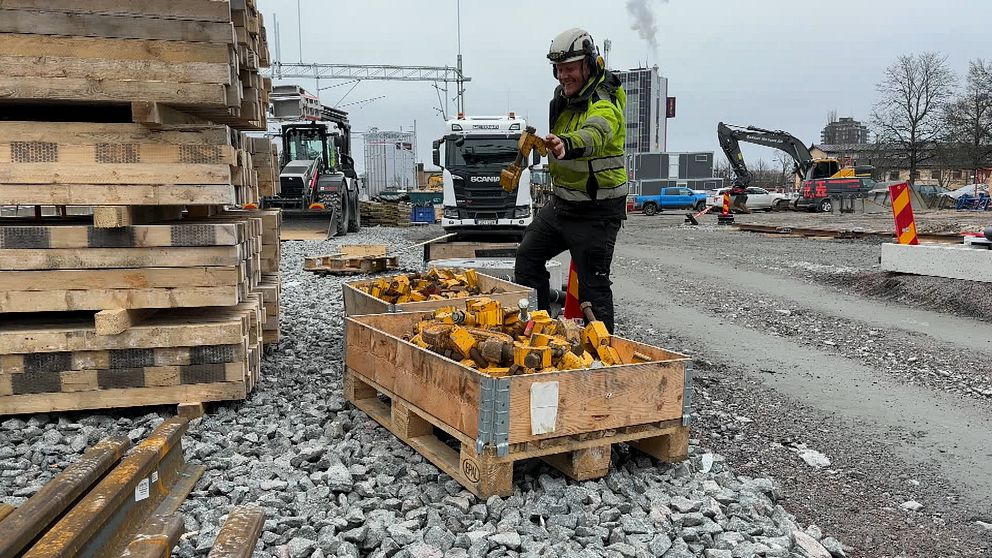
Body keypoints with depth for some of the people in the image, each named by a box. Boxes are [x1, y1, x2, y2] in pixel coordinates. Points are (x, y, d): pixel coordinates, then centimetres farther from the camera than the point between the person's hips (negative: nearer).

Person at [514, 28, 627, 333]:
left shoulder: (604, 107, -22)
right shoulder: (563, 97, 5)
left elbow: (592, 136, -47)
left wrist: (567, 145, -66)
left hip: (596, 211, -9)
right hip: (561, 202, 9)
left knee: (593, 284, -6)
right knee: (527, 256, 14)